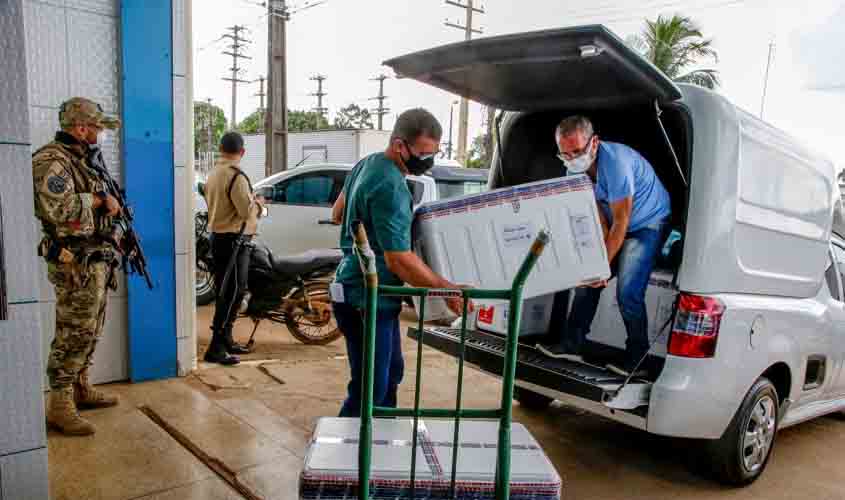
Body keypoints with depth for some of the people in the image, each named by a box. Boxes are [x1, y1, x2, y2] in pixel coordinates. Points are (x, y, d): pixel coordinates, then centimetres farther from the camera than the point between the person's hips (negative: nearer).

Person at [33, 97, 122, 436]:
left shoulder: (82, 161, 17)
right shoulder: (53, 160, -13)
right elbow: (59, 208, -28)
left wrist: (109, 204, 7)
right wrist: (98, 199, -16)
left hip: (96, 261, 10)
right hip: (75, 264, -10)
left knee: (89, 332, 16)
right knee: (73, 335, -6)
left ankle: (81, 389, 29)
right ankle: (60, 407, 2)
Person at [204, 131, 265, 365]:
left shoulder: (213, 174, 12)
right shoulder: (236, 176, -18)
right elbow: (247, 211, -24)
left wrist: (250, 201, 15)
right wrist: (258, 203, -4)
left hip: (218, 236, 10)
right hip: (234, 240, -10)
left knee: (225, 293, 16)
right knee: (232, 293, -7)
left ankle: (226, 340, 26)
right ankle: (216, 348, -7)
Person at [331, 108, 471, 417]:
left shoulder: (368, 163, 7)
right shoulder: (390, 187, -24)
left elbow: (338, 212, 21)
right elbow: (399, 260, -26)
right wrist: (447, 289, -19)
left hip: (370, 294, 11)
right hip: (367, 300, -11)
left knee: (390, 374, 21)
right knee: (370, 388, -3)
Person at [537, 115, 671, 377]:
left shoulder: (615, 161, -32)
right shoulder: (574, 170, -9)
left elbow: (621, 222, -26)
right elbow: (597, 216, -6)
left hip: (648, 223, -7)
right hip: (615, 224, 7)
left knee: (627, 293, -16)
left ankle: (637, 356, 3)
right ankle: (572, 344, 9)